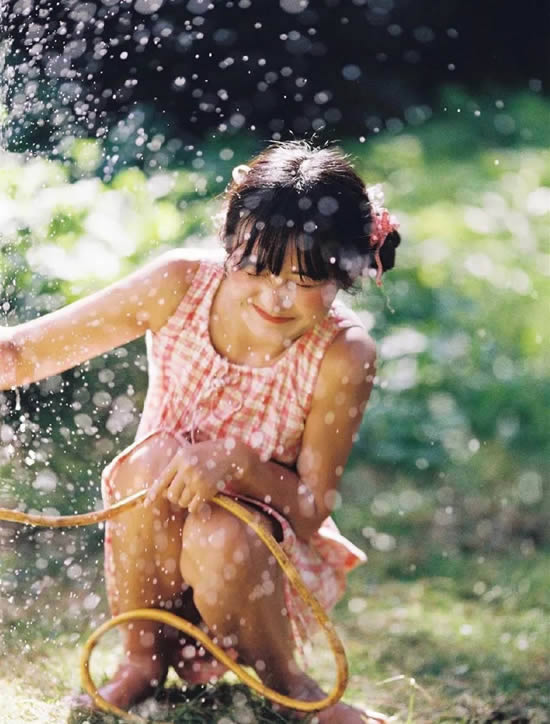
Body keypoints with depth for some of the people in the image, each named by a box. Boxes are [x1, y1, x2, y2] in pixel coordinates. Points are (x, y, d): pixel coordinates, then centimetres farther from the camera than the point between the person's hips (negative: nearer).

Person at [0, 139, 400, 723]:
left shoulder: (342, 355, -23)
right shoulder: (180, 286, -19)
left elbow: (312, 511, -18)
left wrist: (239, 464, -36)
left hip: (257, 551, -2)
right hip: (150, 558, 2)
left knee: (221, 539, -35)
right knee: (154, 460, -30)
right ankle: (142, 661, -5)